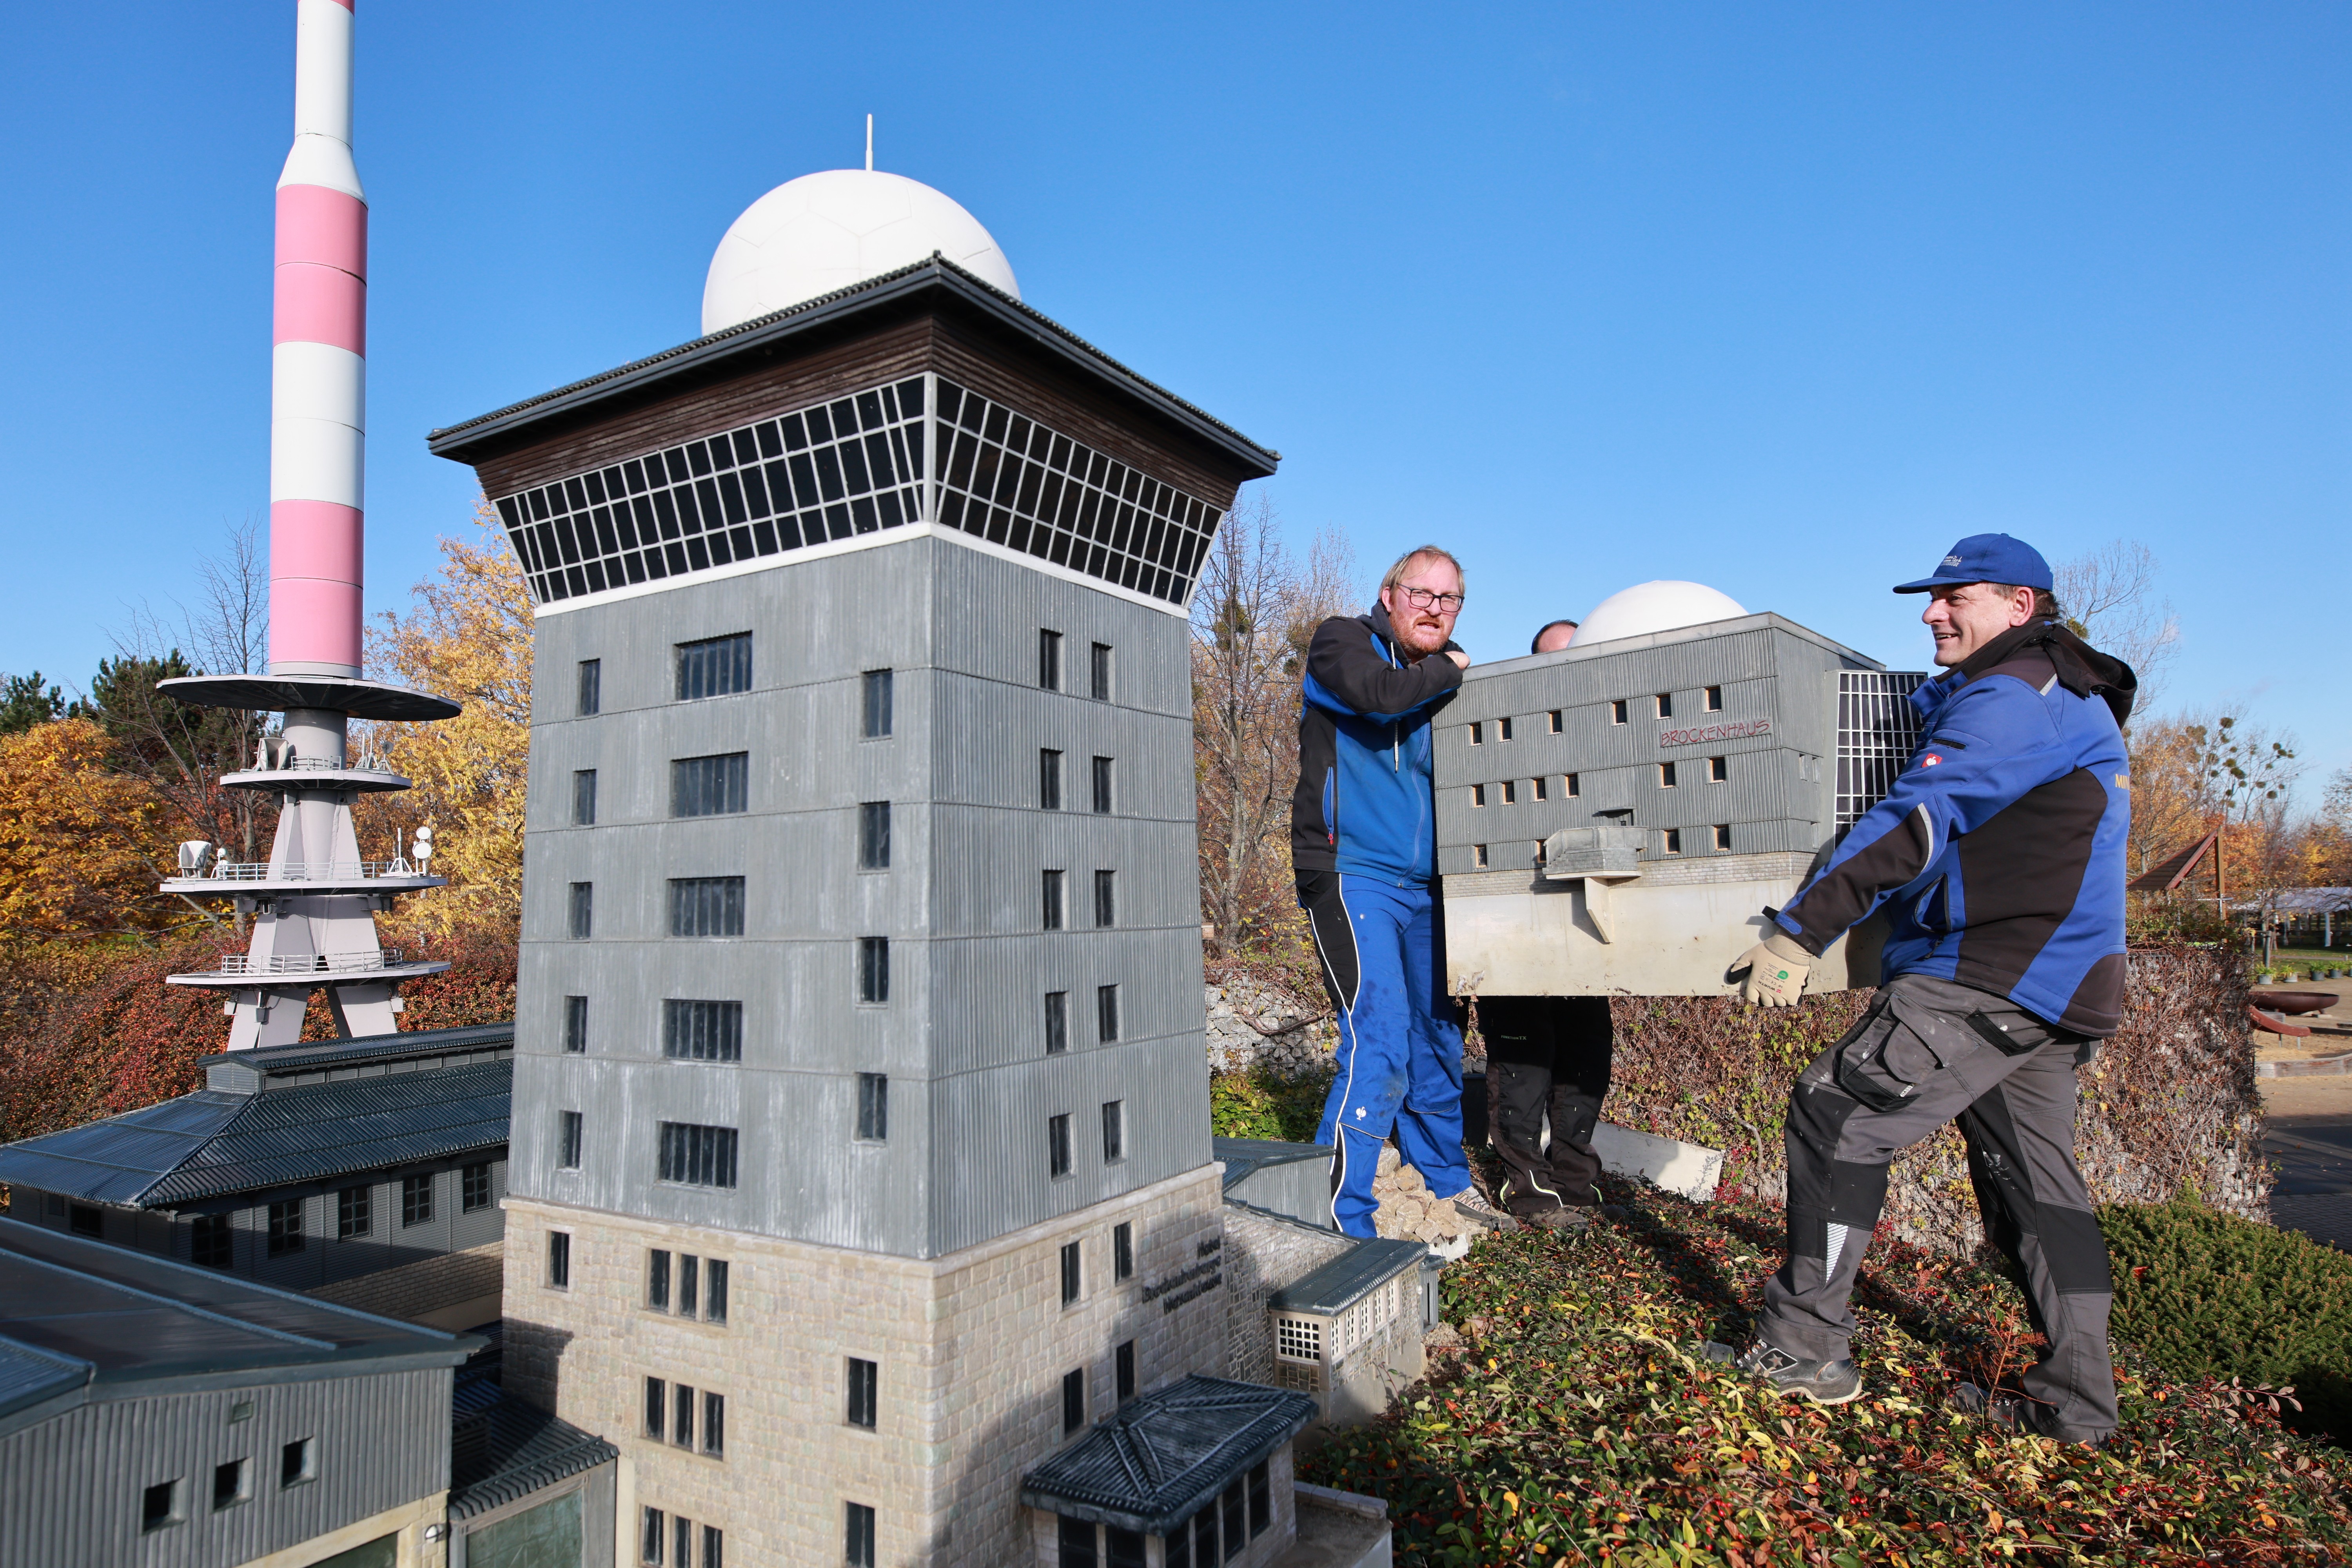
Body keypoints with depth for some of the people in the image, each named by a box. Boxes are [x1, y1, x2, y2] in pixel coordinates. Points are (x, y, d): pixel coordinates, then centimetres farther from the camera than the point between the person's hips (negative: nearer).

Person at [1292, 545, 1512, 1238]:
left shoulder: (1442, 678, 16)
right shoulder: (1341, 641, -1)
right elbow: (1376, 694, -22)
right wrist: (1448, 670, -7)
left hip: (1420, 885, 7)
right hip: (1352, 875, -7)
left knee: (1437, 1040, 15)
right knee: (1380, 1046, -14)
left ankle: (1448, 1180, 34)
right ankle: (1340, 1223, -5)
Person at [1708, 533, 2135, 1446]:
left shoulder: (2006, 699, -11)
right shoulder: (2076, 705, 23)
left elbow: (1916, 825, -22)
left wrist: (1798, 934, -27)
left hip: (1989, 977, -11)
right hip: (2058, 985, 11)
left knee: (1836, 1117, -8)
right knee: (2032, 1178, 15)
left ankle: (1805, 1348, -3)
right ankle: (2076, 1401, 19)